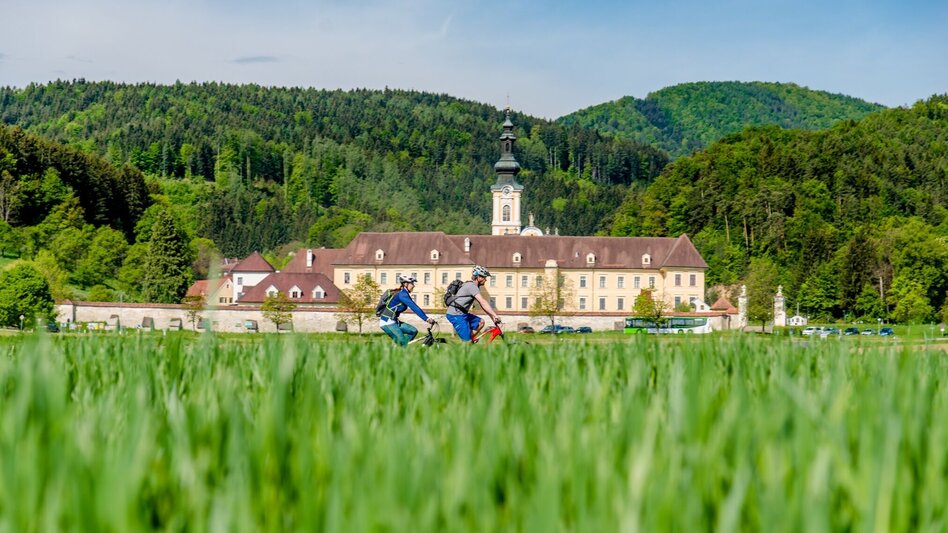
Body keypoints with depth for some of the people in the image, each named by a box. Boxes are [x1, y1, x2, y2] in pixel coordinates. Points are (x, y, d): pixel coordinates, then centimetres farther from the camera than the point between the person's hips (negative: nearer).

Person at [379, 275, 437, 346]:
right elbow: (414, 308, -25)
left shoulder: (404, 294, 14)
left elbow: (414, 307, 17)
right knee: (402, 342, -17)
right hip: (387, 322, -10)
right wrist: (427, 318, -28)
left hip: (393, 321, 10)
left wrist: (427, 318, 12)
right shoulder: (402, 294, -16)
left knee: (413, 331, 5)